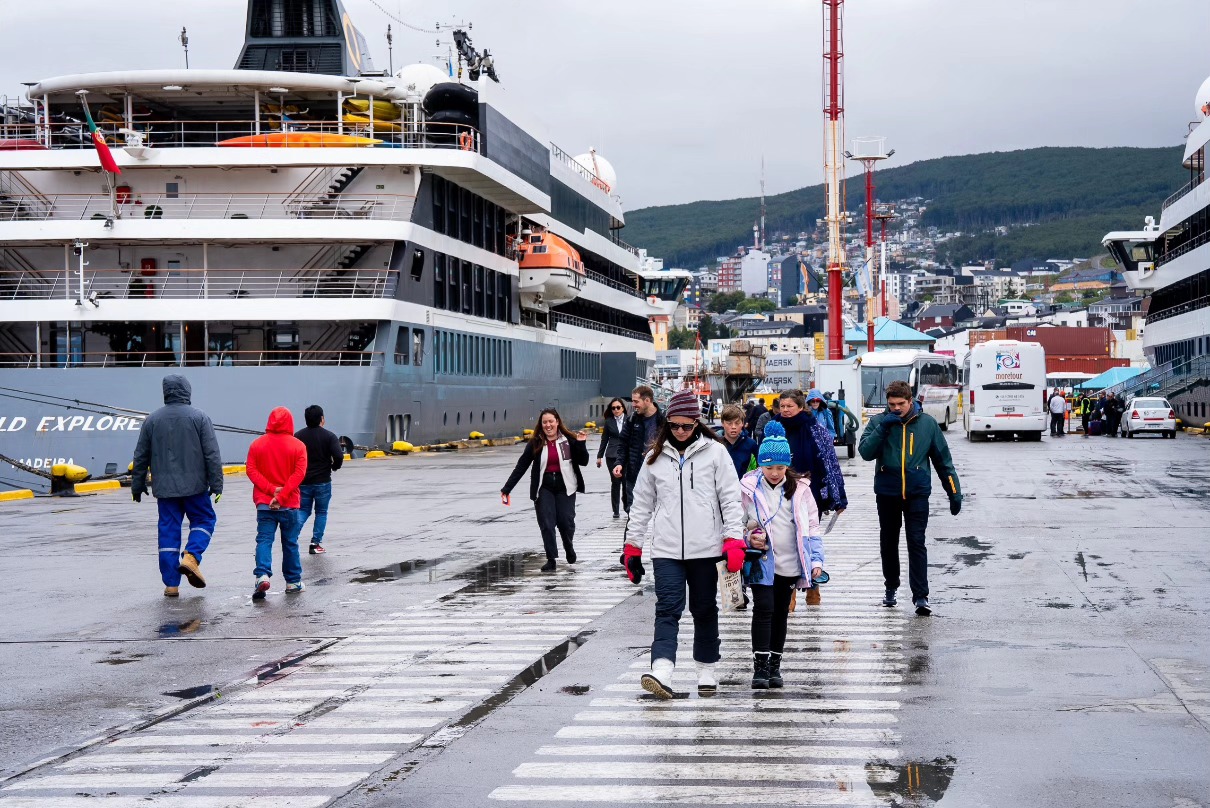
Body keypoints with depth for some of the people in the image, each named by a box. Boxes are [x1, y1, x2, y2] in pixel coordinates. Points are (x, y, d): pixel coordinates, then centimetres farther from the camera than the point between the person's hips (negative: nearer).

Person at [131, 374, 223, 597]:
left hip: (164, 487, 3)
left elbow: (141, 457, 11)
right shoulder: (199, 417, -4)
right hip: (195, 486, -2)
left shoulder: (152, 420, 5)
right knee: (204, 520, 15)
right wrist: (216, 484, -2)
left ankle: (171, 584, 4)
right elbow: (212, 454, -6)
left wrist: (137, 486, 20)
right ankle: (191, 557, -10)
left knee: (168, 531, 5)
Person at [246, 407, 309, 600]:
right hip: (289, 504, -1)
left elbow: (251, 471, -5)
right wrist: (281, 496, -16)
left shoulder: (257, 444, 3)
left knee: (264, 540, 0)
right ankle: (293, 582, 17)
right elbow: (299, 473, -12)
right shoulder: (297, 446, -3)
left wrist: (271, 489, -11)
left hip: (264, 504, 1)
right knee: (290, 543, 10)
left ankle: (262, 575, -22)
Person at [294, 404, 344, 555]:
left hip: (303, 482, 2)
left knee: (303, 510, 13)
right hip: (322, 482, -2)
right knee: (321, 512, 11)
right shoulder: (329, 436, -7)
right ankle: (316, 544, 7)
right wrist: (334, 467, 3)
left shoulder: (298, 436, 2)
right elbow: (338, 456, -18)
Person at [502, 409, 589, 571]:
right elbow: (521, 467, 1)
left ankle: (569, 547, 29)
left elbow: (583, 462, 1)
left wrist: (581, 444, -15)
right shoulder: (535, 443, 1)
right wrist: (506, 489, -2)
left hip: (565, 486, -1)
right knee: (547, 524, -5)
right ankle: (551, 559, 3)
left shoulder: (569, 440, -1)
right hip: (544, 488, 1)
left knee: (566, 521, -3)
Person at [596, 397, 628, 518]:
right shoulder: (609, 422, 8)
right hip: (612, 456, 2)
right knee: (615, 482, 4)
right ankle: (616, 510, 10)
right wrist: (599, 456, 12)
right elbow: (604, 439, 12)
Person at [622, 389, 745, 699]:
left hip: (705, 548, -1)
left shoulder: (715, 452, 1)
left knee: (705, 610, 10)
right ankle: (662, 671, -23)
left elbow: (731, 499, -1)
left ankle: (706, 670, 23)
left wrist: (733, 541, -10)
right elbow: (641, 504, 14)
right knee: (667, 609, -10)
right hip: (666, 549, 1)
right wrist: (632, 547, 12)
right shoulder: (655, 457, 9)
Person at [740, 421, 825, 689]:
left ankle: (774, 665, 20)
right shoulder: (748, 488, -4)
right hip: (762, 562, -3)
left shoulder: (799, 489, 2)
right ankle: (760, 666, -11)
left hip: (791, 564, 3)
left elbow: (811, 526, 6)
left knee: (781, 613, 10)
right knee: (763, 609, -13)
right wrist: (748, 538, -14)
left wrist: (816, 560, -1)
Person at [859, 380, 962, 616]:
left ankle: (921, 596, -10)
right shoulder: (878, 422, 0)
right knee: (889, 542, 12)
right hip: (887, 493, 1)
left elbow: (943, 459, 7)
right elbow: (865, 452, -12)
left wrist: (954, 492, 5)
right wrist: (882, 428, -21)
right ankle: (891, 587, 29)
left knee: (917, 543, -8)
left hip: (917, 493, -1)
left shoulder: (927, 423, 1)